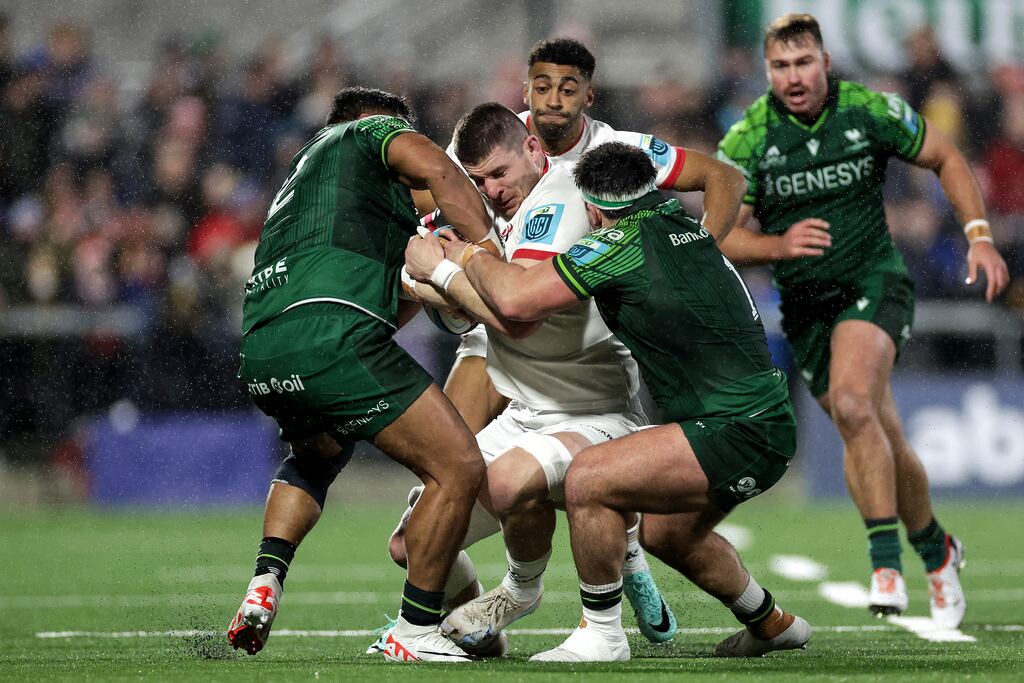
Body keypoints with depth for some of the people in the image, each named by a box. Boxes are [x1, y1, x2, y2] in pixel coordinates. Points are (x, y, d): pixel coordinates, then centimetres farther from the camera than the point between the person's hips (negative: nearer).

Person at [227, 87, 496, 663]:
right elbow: (435, 168, -3)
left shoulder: (295, 185, 40)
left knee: (318, 457, 38)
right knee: (460, 469, -4)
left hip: (258, 355, 8)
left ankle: (267, 581, 16)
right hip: (328, 330, -8)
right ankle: (417, 631, 1)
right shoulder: (371, 131, 20)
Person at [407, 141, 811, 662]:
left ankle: (601, 635, -3)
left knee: (587, 478, -15)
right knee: (665, 532, 28)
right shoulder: (687, 228, 12)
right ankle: (772, 624, 47)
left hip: (738, 433, -10)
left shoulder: (623, 243, -14)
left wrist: (465, 256, 5)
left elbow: (515, 300, -17)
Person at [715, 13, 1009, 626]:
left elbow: (946, 158, 6)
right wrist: (779, 245, -26)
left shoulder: (871, 111, -9)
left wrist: (980, 236, -4)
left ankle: (887, 560, -23)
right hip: (805, 303, 3)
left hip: (875, 282, -3)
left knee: (851, 404, -28)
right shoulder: (749, 138, -9)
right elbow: (721, 237, -7)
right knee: (883, 440, 7)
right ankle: (936, 551, 31)